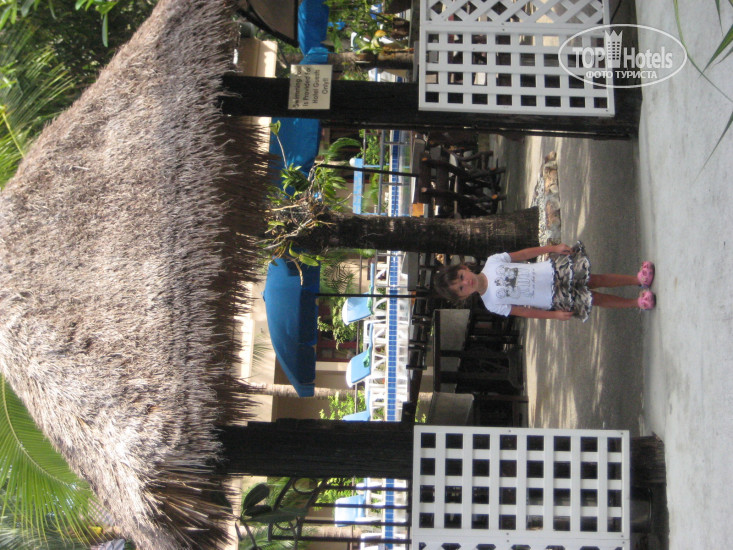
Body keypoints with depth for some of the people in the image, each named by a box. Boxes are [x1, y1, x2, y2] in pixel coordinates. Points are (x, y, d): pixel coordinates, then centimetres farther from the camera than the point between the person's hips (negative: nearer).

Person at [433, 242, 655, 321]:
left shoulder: (493, 262, -11)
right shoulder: (493, 304, -14)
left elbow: (525, 253, -1)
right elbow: (523, 312, -6)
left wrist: (554, 247, -7)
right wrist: (554, 315, -10)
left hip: (555, 270, 2)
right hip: (556, 300, -2)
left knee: (596, 280, -2)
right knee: (595, 299, -3)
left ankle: (638, 279, 18)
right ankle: (638, 302, 17)